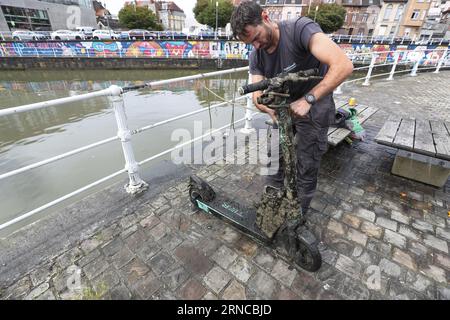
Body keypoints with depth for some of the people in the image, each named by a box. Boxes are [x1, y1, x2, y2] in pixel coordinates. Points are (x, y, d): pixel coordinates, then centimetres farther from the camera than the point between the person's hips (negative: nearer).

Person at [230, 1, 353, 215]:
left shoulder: (300, 28, -25)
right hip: (284, 107, 6)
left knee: (306, 167, 2)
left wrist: (307, 100, -38)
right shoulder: (256, 55, -8)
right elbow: (258, 97, -12)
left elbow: (344, 66, -35)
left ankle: (299, 213, 25)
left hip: (313, 109, -5)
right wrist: (271, 111, -32)